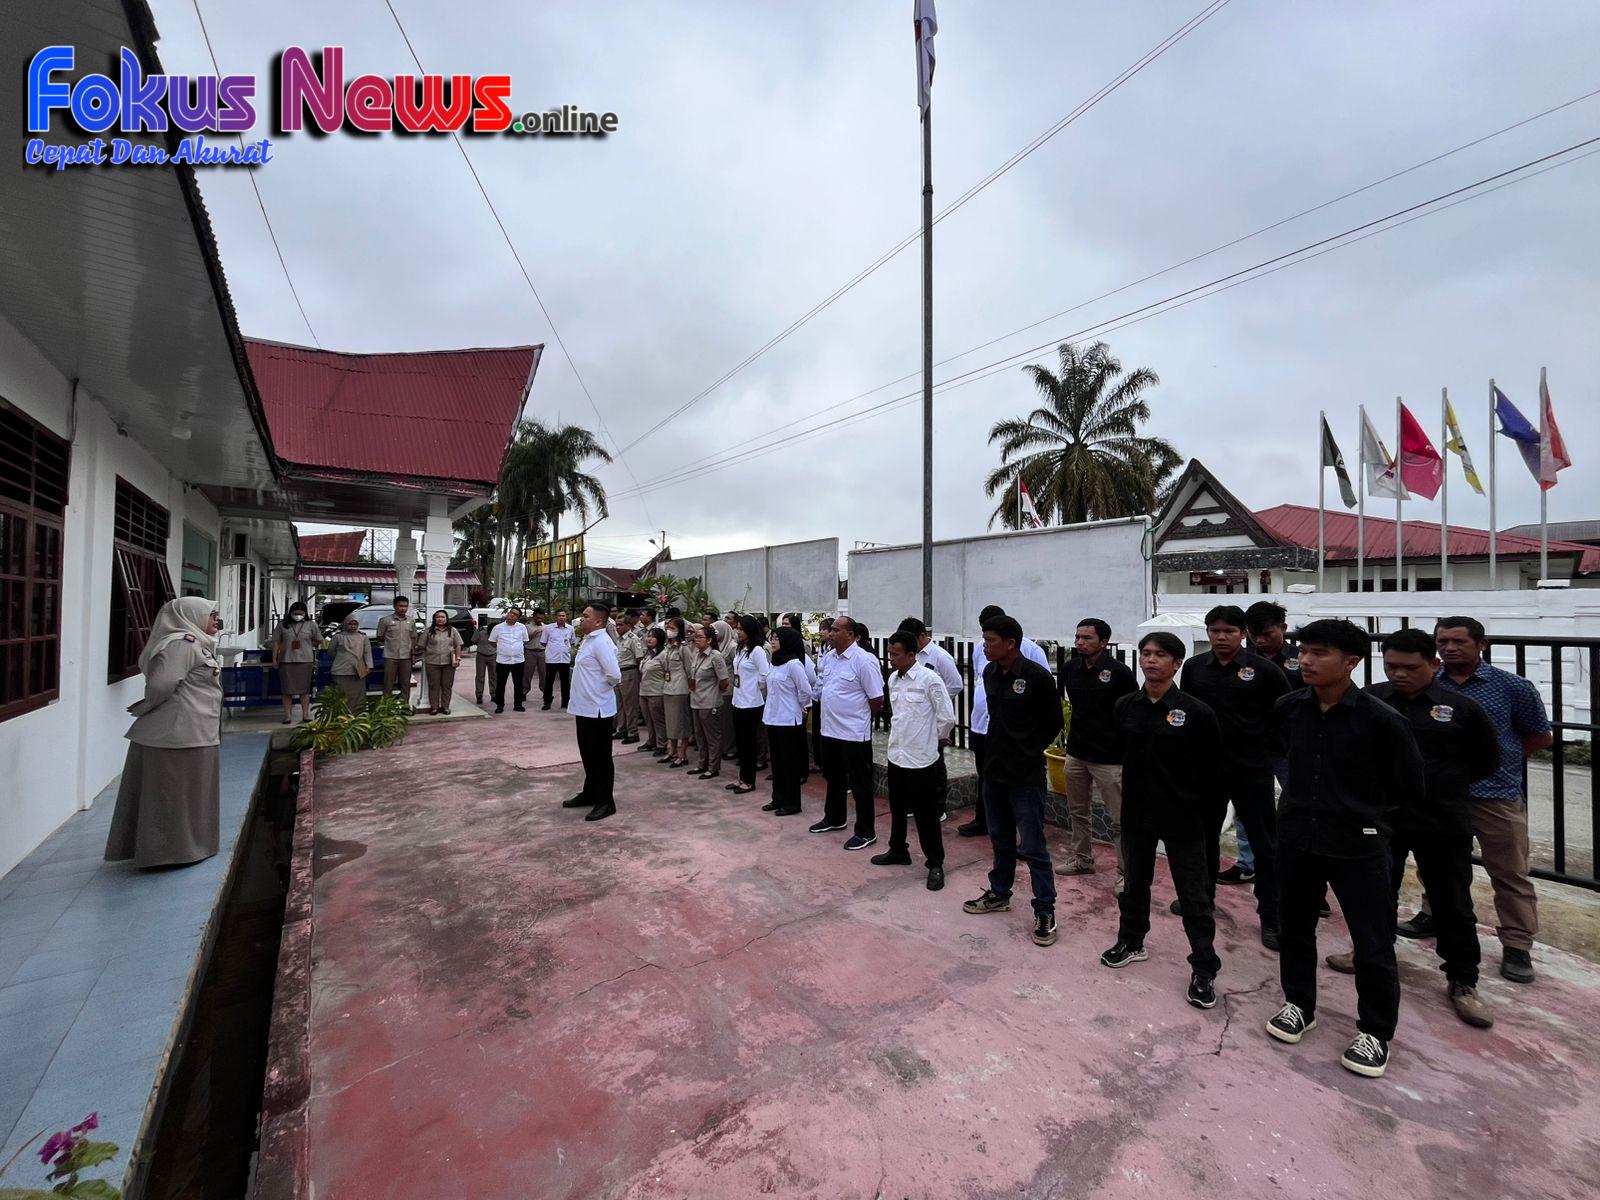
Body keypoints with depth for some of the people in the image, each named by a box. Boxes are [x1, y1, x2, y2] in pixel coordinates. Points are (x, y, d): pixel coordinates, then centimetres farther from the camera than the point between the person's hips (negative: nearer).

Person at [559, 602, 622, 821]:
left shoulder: (601, 643, -20)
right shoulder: (588, 640, 11)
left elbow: (614, 675, -26)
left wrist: (603, 688, -9)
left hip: (597, 709, -10)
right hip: (584, 707, 10)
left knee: (601, 757, 2)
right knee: (588, 754, 21)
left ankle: (605, 802, 13)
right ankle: (589, 793, 35)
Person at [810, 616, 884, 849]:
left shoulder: (863, 660, -18)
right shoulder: (831, 657, 6)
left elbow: (877, 700, -15)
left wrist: (857, 715, -1)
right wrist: (834, 714, 13)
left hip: (854, 733, -8)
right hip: (830, 730, 8)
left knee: (860, 785, 5)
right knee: (834, 778, 23)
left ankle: (866, 832, 17)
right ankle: (834, 818, 41)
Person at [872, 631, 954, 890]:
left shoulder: (929, 678, -17)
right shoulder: (893, 678, 5)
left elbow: (947, 717, -13)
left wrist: (940, 738, 2)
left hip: (921, 758, -7)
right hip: (896, 754, 7)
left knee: (926, 814, 4)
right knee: (897, 809, 20)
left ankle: (935, 864, 19)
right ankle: (898, 851, 38)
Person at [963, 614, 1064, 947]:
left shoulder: (1038, 677, -17)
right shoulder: (989, 673, 2)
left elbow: (1054, 723, -5)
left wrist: (1030, 752, 4)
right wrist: (1003, 748, 12)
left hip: (1026, 776, -6)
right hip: (993, 770, 7)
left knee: (1033, 847, 3)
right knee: (1000, 840, 21)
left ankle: (1045, 911, 19)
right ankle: (999, 894, 38)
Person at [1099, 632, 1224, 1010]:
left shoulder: (1196, 712, -14)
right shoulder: (1124, 706, -2)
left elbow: (1212, 770, -7)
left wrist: (1199, 811, -3)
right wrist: (1130, 785, 9)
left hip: (1182, 818, -4)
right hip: (1136, 812, 4)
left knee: (1194, 894, 8)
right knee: (1134, 882, 20)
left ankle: (1204, 969, 24)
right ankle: (1131, 942, 39)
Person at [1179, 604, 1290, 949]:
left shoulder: (1262, 669, -9)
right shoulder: (1193, 667, 1)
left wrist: (1265, 738, 0)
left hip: (1252, 769, -3)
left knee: (1265, 844, 6)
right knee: (1205, 835, 18)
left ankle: (1271, 917, 19)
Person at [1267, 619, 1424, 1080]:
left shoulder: (1380, 719, -16)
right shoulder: (1288, 708, -6)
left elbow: (1409, 787, -3)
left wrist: (1364, 809, 5)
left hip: (1358, 846, -4)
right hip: (1296, 838, 4)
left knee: (1373, 944, 8)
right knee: (1294, 927, 17)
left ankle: (1375, 1032, 30)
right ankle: (1299, 1004, 37)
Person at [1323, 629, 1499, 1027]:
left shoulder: (1461, 708, -5)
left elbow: (1487, 761, 8)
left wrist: (1443, 785, 2)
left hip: (1444, 824, -1)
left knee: (1453, 906, 11)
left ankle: (1462, 983, 29)